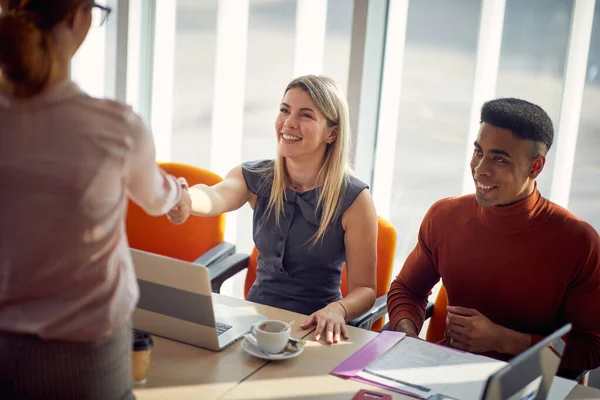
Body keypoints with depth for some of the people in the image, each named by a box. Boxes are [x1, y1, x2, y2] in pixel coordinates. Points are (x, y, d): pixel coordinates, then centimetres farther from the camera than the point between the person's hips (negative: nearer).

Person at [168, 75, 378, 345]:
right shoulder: (254, 178, -2)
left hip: (314, 330, -2)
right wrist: (185, 199, -50)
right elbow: (216, 196, -26)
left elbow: (365, 288, -7)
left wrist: (337, 309, -30)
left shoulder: (353, 199, -11)